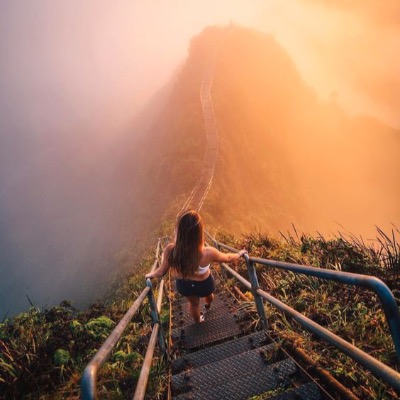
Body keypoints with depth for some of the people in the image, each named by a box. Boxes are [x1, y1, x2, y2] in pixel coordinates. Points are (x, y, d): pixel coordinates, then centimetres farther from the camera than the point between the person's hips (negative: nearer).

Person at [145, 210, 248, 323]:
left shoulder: (170, 250, -34)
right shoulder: (207, 253, -40)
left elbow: (161, 272, -15)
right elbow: (228, 258, -18)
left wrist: (149, 275, 7)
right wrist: (240, 253, 3)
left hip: (183, 285, 1)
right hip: (204, 284, -1)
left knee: (193, 303, 35)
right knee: (208, 294, 38)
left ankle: (198, 321, 65)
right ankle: (208, 304, 73)